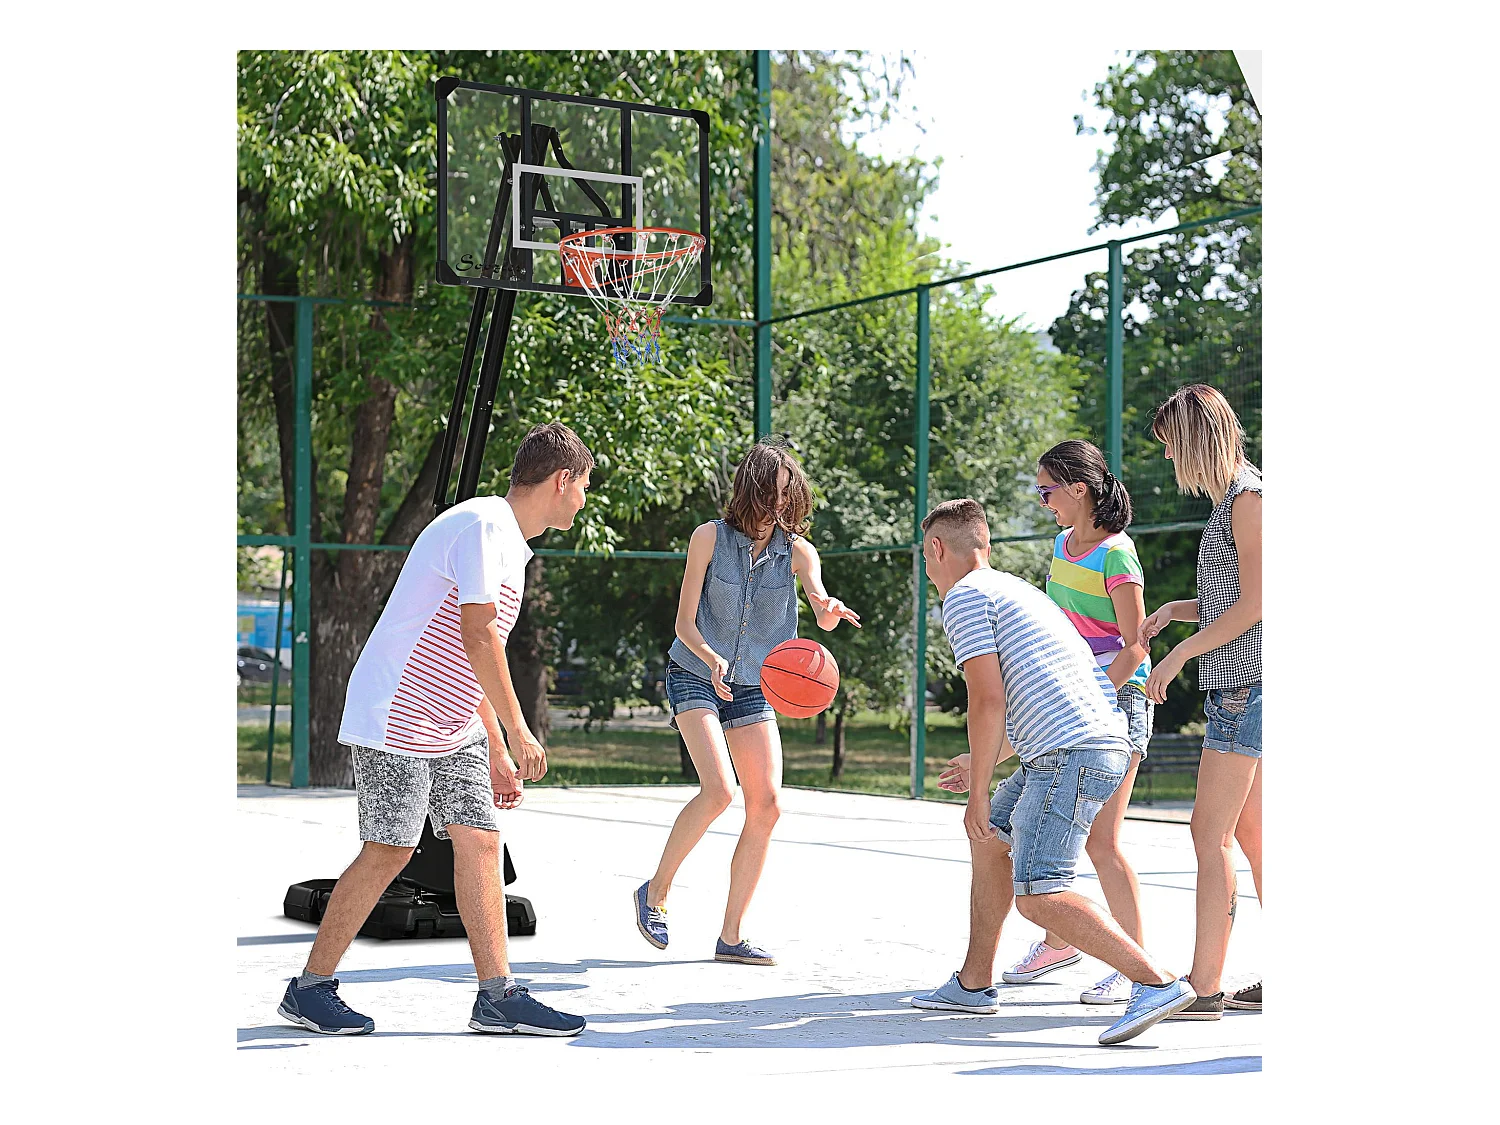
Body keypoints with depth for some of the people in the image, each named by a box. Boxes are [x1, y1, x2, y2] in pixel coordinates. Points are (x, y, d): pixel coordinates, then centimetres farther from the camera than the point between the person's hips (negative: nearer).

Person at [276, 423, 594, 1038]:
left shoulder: (509, 544, 16)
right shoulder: (481, 524, -15)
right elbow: (477, 635, -21)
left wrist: (497, 749, 21)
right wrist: (518, 729, -17)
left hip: (454, 728, 10)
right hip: (397, 718, -10)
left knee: (479, 841, 2)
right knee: (388, 850, -7)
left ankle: (497, 995, 5)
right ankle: (309, 988, 6)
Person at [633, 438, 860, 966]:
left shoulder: (797, 551, -5)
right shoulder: (710, 537, -11)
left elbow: (822, 608, -24)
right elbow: (685, 622, -10)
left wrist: (830, 610, -49)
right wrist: (712, 660, -30)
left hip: (752, 689, 4)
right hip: (695, 678, -4)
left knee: (766, 803, -7)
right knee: (719, 788, -23)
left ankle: (731, 936, 3)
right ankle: (656, 891, -2)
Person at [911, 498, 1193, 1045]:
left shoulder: (964, 596, -2)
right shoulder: (1016, 589, 28)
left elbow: (989, 699, -12)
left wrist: (977, 792, -5)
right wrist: (983, 763, 45)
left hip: (1072, 752, -10)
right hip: (1104, 740, 10)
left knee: (1037, 894, -15)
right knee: (990, 839, 23)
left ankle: (1157, 984, -24)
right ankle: (973, 983, 30)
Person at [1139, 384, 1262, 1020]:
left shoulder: (1246, 497, -12)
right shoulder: (1233, 497, 18)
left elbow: (1252, 604, -17)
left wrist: (1180, 654, -12)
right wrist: (1173, 610, 9)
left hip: (1245, 687, -10)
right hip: (1239, 687, 10)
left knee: (1210, 832, -9)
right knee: (1248, 834, 11)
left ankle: (1203, 987, -8)